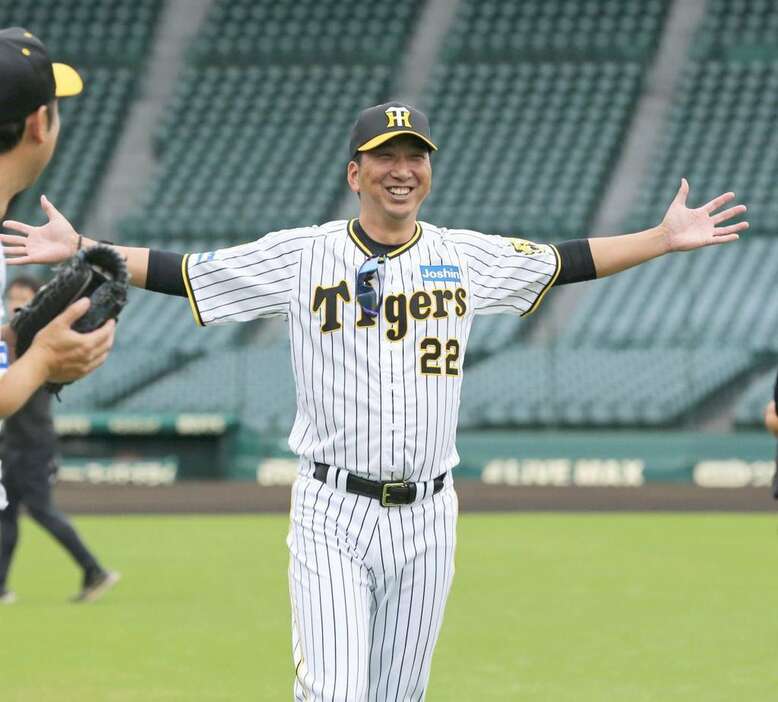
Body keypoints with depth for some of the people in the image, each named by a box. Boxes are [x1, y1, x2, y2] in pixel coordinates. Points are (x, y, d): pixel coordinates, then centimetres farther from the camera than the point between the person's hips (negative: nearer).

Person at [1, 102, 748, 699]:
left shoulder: (468, 257, 6)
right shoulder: (301, 256, -2)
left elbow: (567, 261, 17)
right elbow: (181, 270, -2)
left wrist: (665, 238, 11)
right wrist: (79, 251, -11)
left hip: (427, 518, 3)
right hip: (332, 516, -3)